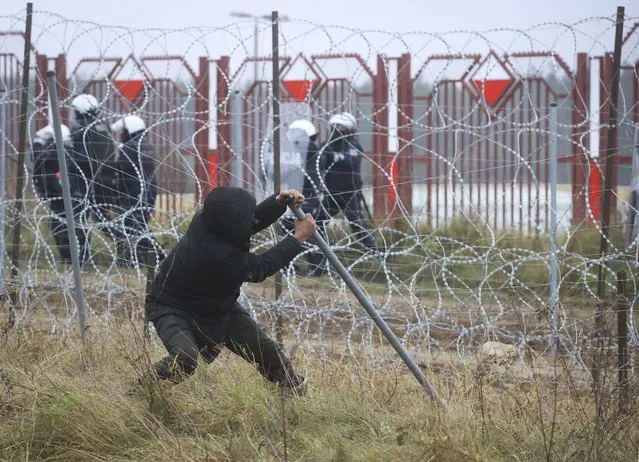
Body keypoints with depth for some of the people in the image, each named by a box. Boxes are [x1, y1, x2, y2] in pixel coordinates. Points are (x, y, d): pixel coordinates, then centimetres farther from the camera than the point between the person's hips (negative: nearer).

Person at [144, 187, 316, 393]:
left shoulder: (207, 220, -18)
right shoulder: (216, 256, -40)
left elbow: (254, 221, 3)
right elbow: (260, 268, -25)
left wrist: (279, 202, -15)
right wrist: (298, 238, -19)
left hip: (216, 305, 9)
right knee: (185, 360, -33)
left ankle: (296, 391, 28)